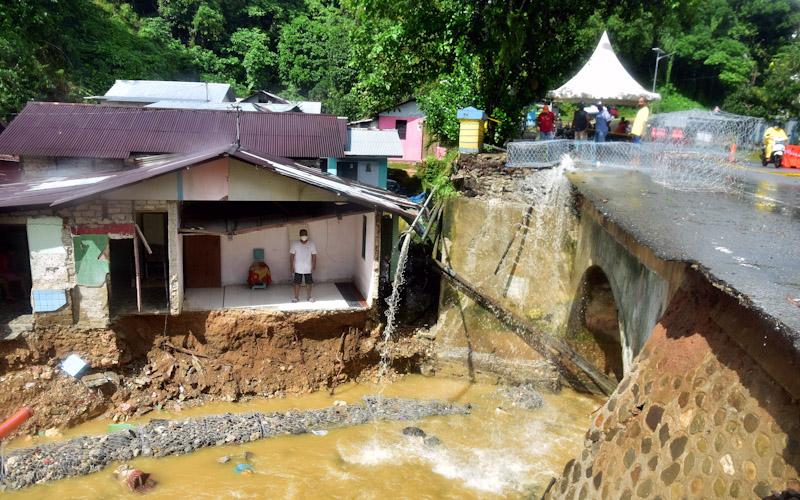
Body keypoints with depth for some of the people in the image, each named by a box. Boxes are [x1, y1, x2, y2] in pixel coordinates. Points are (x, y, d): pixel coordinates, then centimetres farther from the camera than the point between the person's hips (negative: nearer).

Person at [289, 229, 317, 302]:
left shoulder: (311, 244, -4)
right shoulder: (295, 244, -5)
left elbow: (314, 255, -1)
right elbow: (292, 255, -2)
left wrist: (314, 265, -6)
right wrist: (292, 266, -5)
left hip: (308, 268, 1)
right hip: (298, 268, 0)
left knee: (308, 283, 8)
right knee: (297, 283, 5)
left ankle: (309, 296, 22)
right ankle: (296, 297, 18)